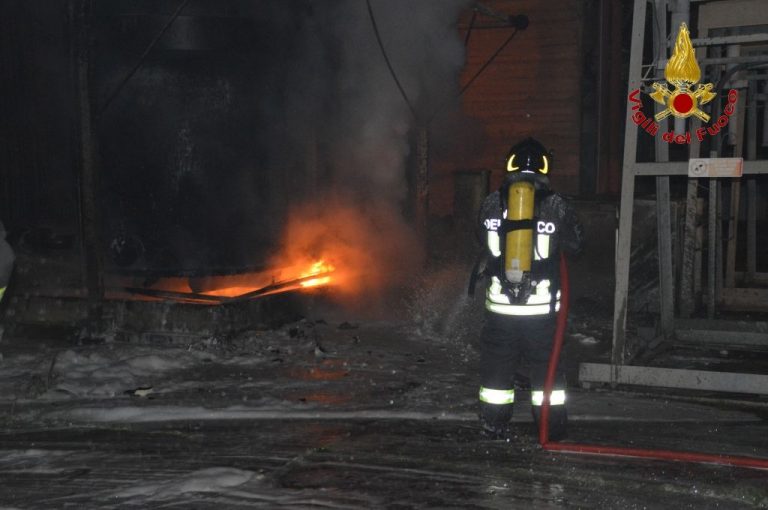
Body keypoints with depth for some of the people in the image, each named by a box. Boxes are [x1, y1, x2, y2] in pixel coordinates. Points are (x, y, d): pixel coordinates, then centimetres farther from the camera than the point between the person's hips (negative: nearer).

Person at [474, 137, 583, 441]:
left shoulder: (491, 203, 1)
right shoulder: (557, 205, -4)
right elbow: (575, 245, 7)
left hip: (500, 302, 1)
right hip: (543, 302, -1)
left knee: (497, 362, 12)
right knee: (547, 363, 11)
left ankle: (494, 425, 18)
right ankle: (552, 426, 16)